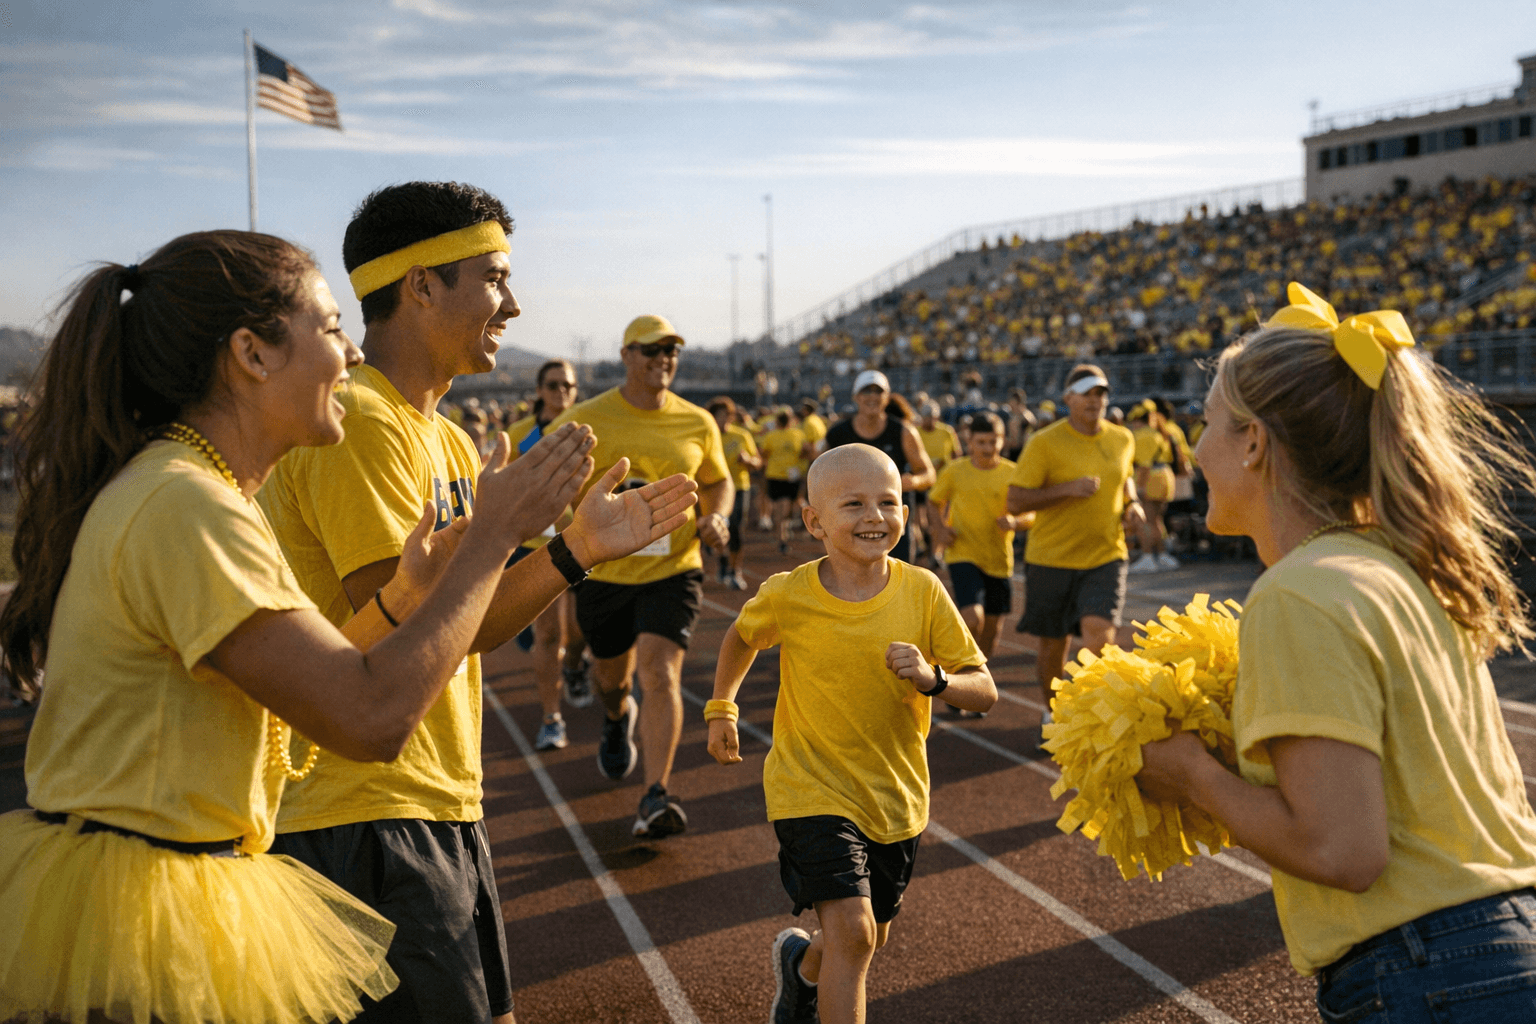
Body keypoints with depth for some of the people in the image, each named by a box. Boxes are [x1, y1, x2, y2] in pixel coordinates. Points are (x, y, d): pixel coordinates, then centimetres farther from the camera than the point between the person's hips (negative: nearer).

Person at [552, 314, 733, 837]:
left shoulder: (697, 423, 0)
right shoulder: (584, 420, -6)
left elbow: (718, 482, 16)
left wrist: (716, 517, -6)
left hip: (673, 568, -1)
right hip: (603, 572, 1)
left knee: (660, 673, -17)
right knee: (612, 672, 20)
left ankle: (655, 798, -17)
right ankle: (617, 718, 57)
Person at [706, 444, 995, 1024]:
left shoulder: (922, 592, -13)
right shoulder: (786, 596, -15)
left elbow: (984, 693, -11)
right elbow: (742, 636, 9)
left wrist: (934, 679, -30)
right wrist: (721, 708, 18)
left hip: (896, 796, 3)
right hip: (813, 789, -3)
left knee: (868, 939, 20)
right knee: (851, 932, -19)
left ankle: (802, 964, 53)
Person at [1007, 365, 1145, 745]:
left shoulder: (1123, 439, 6)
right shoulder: (1045, 442, -9)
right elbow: (1015, 501, -12)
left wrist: (1132, 504, 5)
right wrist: (1067, 488, -22)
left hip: (1105, 556, 2)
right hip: (1052, 557, -2)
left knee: (1099, 632, -18)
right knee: (1053, 644, 9)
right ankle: (1051, 711, 34)